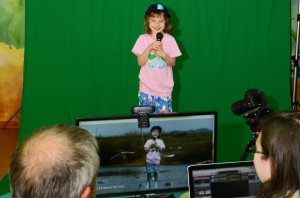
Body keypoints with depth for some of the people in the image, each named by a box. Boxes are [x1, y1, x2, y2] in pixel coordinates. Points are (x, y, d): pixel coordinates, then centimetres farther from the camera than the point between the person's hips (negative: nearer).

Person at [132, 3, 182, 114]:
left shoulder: (170, 40, -2)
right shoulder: (143, 39, -3)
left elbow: (173, 63, 2)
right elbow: (140, 62, -7)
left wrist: (164, 55, -18)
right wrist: (150, 47, -19)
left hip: (164, 89, 0)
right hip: (147, 88, 0)